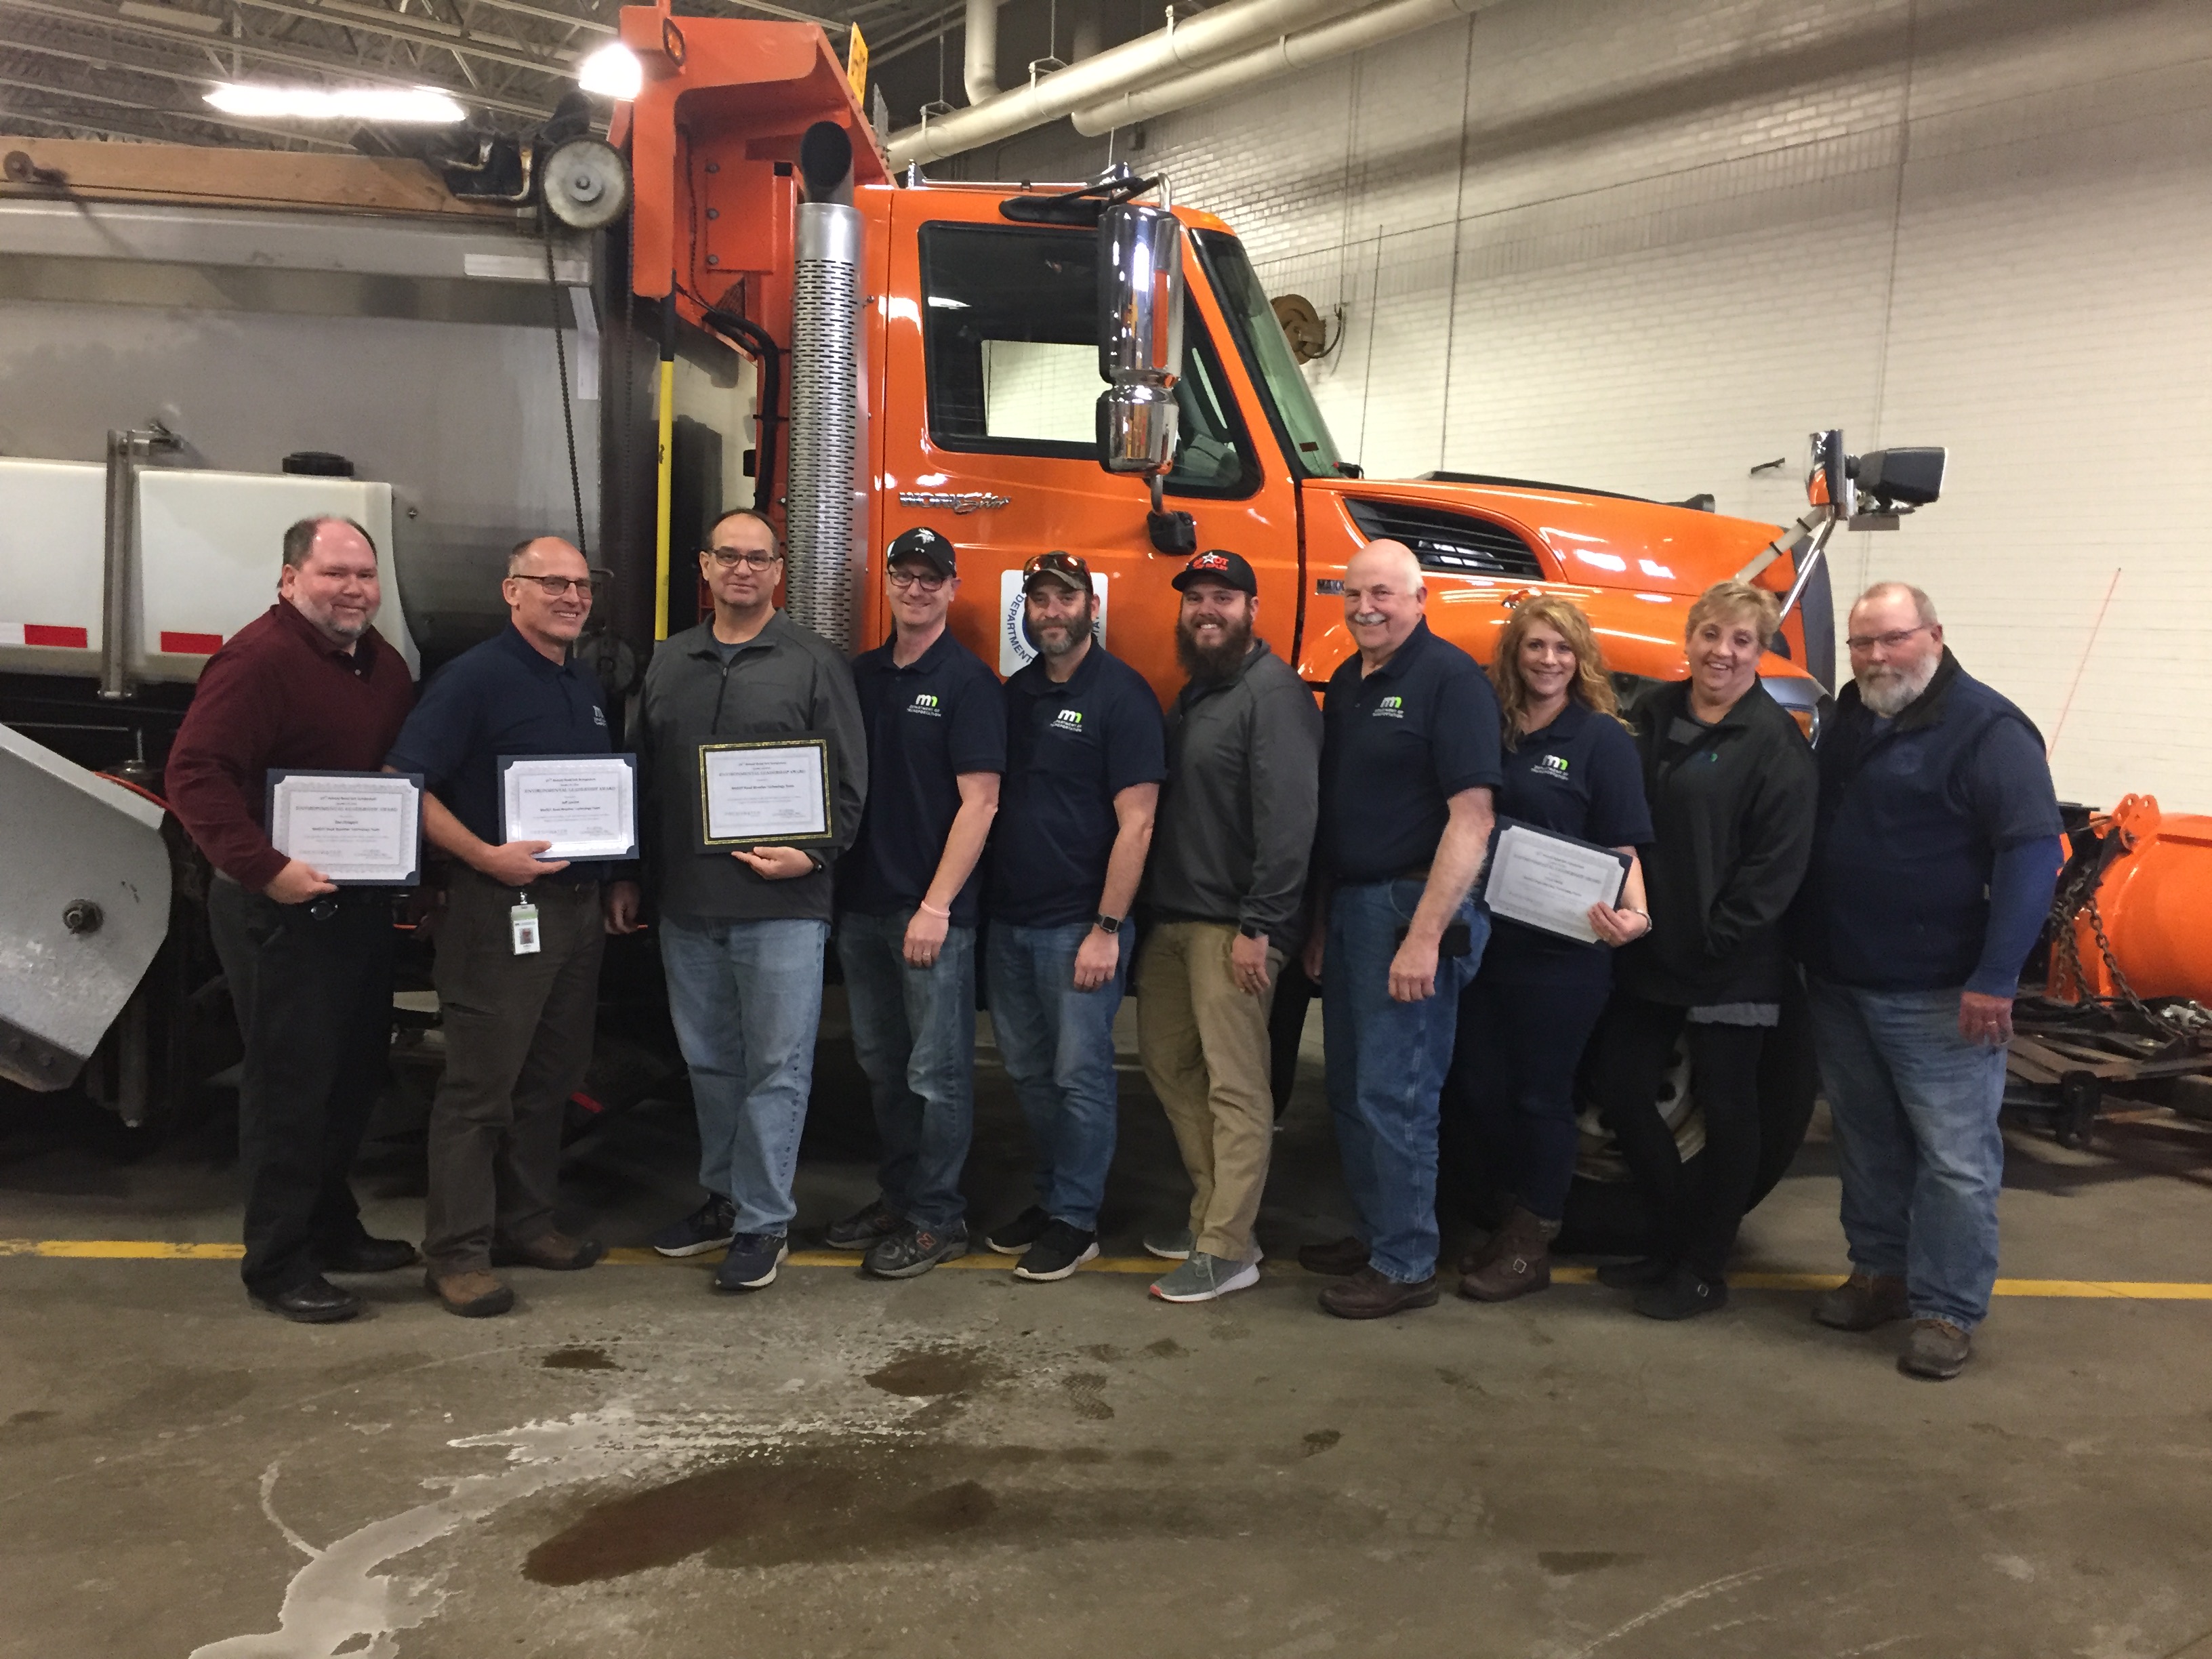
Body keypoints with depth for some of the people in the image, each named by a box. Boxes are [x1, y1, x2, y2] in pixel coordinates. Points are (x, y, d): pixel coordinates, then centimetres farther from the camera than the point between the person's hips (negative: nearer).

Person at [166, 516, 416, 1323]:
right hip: (284, 909, -9)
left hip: (363, 903, 9)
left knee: (355, 1074, 18)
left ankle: (332, 1227, 33)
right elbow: (195, 774, -24)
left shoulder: (382, 664, 11)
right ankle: (278, 1263, 11)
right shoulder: (258, 659, -16)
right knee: (289, 1084, -1)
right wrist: (264, 868, -28)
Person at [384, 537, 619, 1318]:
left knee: (550, 1080, 15)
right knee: (479, 1086, -2)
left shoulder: (586, 686, 15)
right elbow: (405, 785, -16)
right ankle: (457, 1252, 7)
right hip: (499, 909, -8)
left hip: (579, 906, 8)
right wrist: (485, 856, -23)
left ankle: (525, 1223, 28)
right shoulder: (475, 677, -9)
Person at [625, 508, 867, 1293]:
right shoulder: (668, 661, 14)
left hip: (781, 904, -5)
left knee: (777, 1067, -1)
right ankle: (724, 1197, 31)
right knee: (709, 1063, 16)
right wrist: (629, 875, 13)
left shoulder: (814, 663, -1)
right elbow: (644, 777, 16)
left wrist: (813, 854, -16)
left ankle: (763, 1222, 9)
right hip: (686, 904, 5)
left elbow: (849, 780, -4)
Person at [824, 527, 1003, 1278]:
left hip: (931, 909, -7)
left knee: (936, 1072, 1)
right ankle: (898, 1197, 29)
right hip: (861, 903, 7)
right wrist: (826, 874, 7)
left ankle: (937, 1218, 12)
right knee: (882, 1064, 15)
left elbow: (979, 801, -12)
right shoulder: (861, 674, 12)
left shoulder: (967, 681, -7)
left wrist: (937, 905, -17)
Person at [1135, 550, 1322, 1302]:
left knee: (1235, 1085, -4)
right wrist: (1152, 905, 16)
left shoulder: (1273, 692, -11)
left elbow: (1290, 816, -19)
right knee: (1168, 1060, 15)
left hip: (1231, 923, -10)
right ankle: (1210, 1213, 27)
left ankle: (1227, 1250, 3)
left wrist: (1258, 925, -22)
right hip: (1172, 916, 10)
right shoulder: (1192, 694, 19)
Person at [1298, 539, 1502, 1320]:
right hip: (1349, 906, 9)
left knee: (1393, 1097, -3)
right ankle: (1376, 1235, 31)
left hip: (1413, 906, -8)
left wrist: (1425, 934, -23)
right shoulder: (1345, 684, 14)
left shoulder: (1450, 678, -11)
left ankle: (1406, 1266, 11)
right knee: (1350, 1091, 16)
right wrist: (1321, 920, 17)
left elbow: (1472, 814, -19)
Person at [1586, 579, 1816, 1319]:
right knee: (1618, 1088, 10)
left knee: (1726, 1112, 7)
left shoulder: (1776, 742, -9)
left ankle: (1703, 1272, 21)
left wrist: (1715, 941, -17)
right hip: (1647, 952, 6)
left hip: (1732, 966, -6)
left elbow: (1778, 861, -14)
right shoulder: (1653, 716, 8)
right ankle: (1675, 1238, 30)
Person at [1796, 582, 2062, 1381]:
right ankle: (1881, 1271, 30)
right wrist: (1807, 948, 15)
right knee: (1866, 1141, 16)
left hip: (1938, 994, -7)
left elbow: (2034, 850, -18)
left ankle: (1947, 1311, 9)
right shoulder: (1849, 719, 12)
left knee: (1954, 1157, 0)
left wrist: (1995, 978, -23)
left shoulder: (1986, 729, -12)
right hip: (1839, 983, 7)